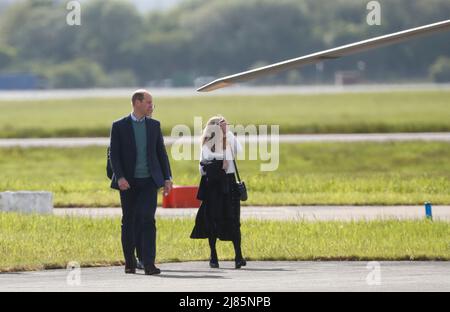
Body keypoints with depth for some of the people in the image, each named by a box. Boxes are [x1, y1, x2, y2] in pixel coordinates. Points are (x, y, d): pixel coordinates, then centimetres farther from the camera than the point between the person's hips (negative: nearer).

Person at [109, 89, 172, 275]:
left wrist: (167, 178, 6)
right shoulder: (119, 126, 0)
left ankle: (148, 263, -16)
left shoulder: (154, 125, 9)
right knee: (129, 222, 6)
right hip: (128, 183, -1)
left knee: (147, 219, -11)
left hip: (149, 181, 1)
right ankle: (130, 263, 16)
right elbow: (114, 155, -3)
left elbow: (161, 153, 13)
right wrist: (120, 177, -16)